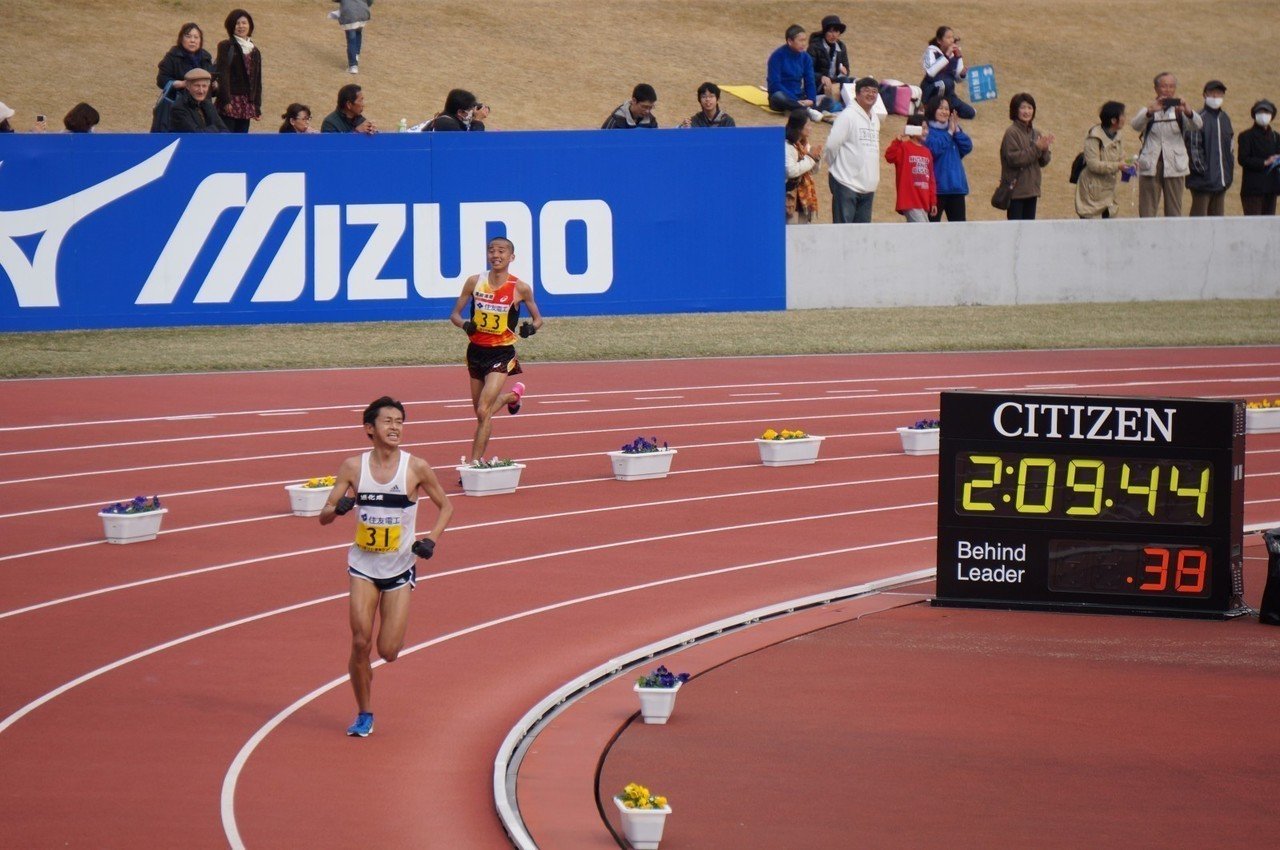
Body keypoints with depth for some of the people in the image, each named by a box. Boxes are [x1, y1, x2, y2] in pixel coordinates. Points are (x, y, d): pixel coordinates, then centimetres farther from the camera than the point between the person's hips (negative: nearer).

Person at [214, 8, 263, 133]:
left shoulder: (255, 51, 18)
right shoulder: (226, 47, 2)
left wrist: (257, 107, 13)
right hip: (230, 102, -5)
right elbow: (222, 75, -7)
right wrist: (226, 101, -17)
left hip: (247, 103, 5)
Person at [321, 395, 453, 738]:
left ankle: (394, 629, 34)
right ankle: (364, 714, 11)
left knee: (388, 652, -4)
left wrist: (431, 540, -11)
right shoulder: (353, 467, -6)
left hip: (401, 568, -1)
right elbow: (324, 516, -1)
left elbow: (445, 507, 6)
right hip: (363, 567, 1)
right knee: (360, 643, -8)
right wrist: (340, 507, -24)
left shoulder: (417, 468, -9)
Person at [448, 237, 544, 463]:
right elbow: (455, 314, 4)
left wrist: (532, 327, -18)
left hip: (501, 353, -4)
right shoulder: (474, 282, -3)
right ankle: (513, 395, 51)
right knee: (481, 413, 18)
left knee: (483, 412, -16)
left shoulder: (520, 289, -8)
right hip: (476, 350, 4)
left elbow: (537, 318, 6)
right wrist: (465, 324, -18)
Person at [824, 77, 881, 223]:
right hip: (846, 182, -8)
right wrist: (835, 167, 1)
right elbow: (832, 145, -13)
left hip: (868, 186, 8)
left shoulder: (875, 118, 15)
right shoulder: (848, 116, -10)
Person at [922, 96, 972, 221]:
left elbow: (967, 147, 5)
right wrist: (949, 133, -11)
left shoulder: (953, 129, 15)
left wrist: (956, 130, -6)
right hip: (937, 187, -6)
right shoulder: (927, 130, -6)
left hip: (956, 186, 6)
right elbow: (933, 149, -20)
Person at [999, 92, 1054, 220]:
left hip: (1032, 189, 7)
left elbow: (1044, 162, 11)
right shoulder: (1011, 133, -9)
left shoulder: (1036, 133, 10)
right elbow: (1014, 159, -19)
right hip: (1016, 190, -7)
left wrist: (1044, 149, -10)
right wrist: (1036, 148, -19)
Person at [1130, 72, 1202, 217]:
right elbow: (1136, 125, -12)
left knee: (1174, 212, 3)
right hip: (1151, 166, -1)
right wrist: (1150, 111, -32)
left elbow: (1198, 124, -10)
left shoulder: (1179, 110, 8)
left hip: (1174, 167, 1)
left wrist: (1187, 111, -32)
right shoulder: (1149, 109, 8)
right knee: (1147, 213, -4)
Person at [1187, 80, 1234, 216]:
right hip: (1203, 180, -7)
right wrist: (1200, 168, -15)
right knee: (1199, 215, -5)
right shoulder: (1200, 119, -8)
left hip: (1221, 179, 7)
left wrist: (1231, 170, 12)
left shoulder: (1225, 119, 15)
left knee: (1218, 215, 8)